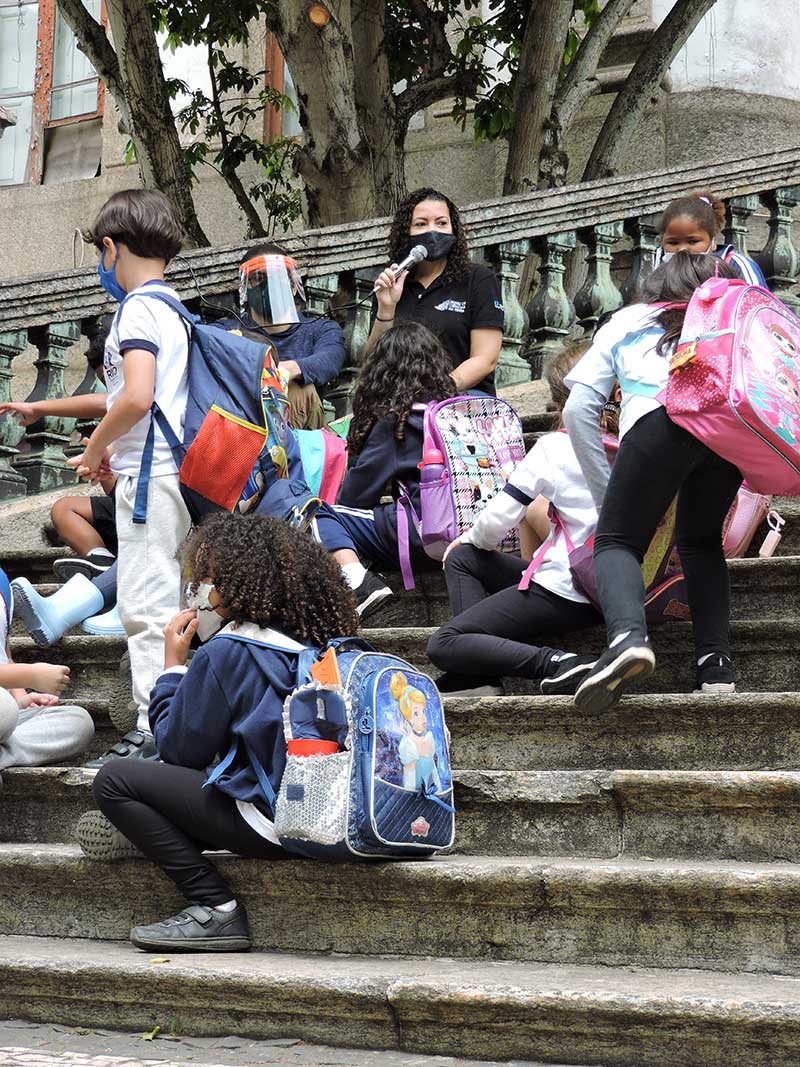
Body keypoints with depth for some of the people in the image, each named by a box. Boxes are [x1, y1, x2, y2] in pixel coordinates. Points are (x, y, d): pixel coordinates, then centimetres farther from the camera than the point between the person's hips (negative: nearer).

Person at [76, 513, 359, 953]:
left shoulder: (225, 653, -12)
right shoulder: (315, 644, 9)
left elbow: (179, 749, -5)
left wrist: (173, 666, 5)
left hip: (270, 818, -9)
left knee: (114, 781, -4)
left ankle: (216, 910, -7)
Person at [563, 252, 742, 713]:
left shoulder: (628, 322, 33)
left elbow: (579, 409, 24)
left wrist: (607, 495, 27)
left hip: (663, 416, -3)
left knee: (617, 540, 6)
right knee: (702, 542, 24)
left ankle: (628, 635, -25)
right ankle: (717, 665, 7)